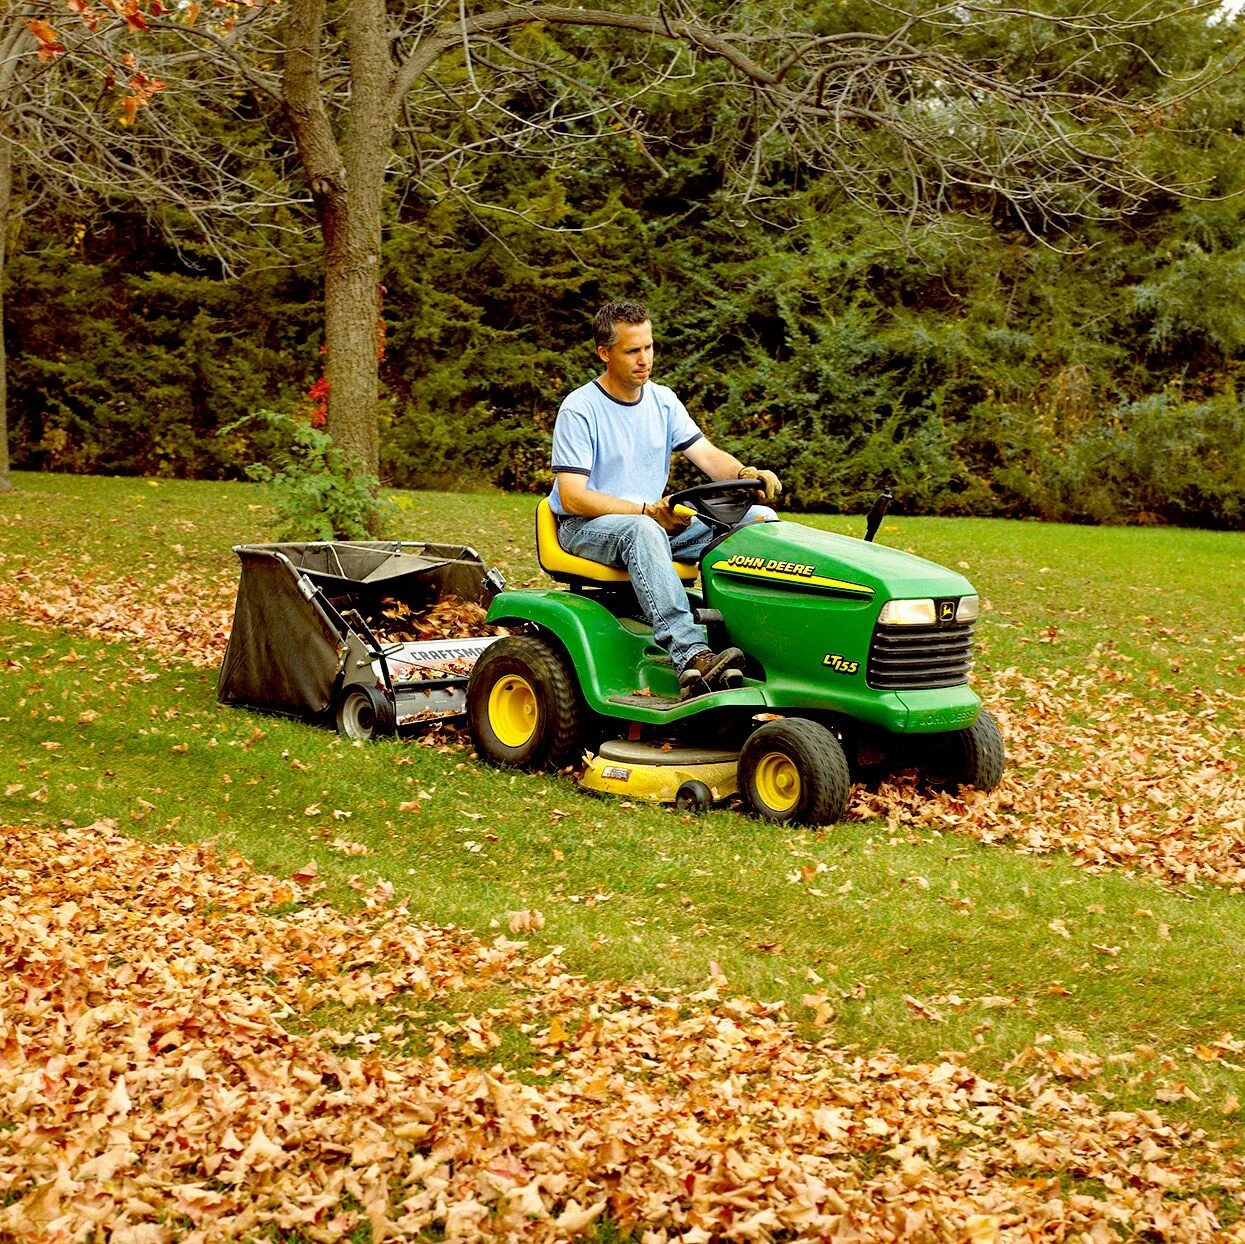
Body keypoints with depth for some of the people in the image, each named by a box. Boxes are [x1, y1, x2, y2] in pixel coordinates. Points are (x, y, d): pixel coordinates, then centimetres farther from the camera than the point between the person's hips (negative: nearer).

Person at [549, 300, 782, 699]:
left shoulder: (662, 401, 9)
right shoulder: (580, 409, -11)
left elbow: (707, 455, 2)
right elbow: (573, 498, -19)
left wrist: (744, 474, -22)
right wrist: (647, 510, -30)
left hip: (654, 521, 7)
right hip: (586, 528, -7)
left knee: (760, 518, -10)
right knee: (642, 531, -43)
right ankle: (691, 658, -54)